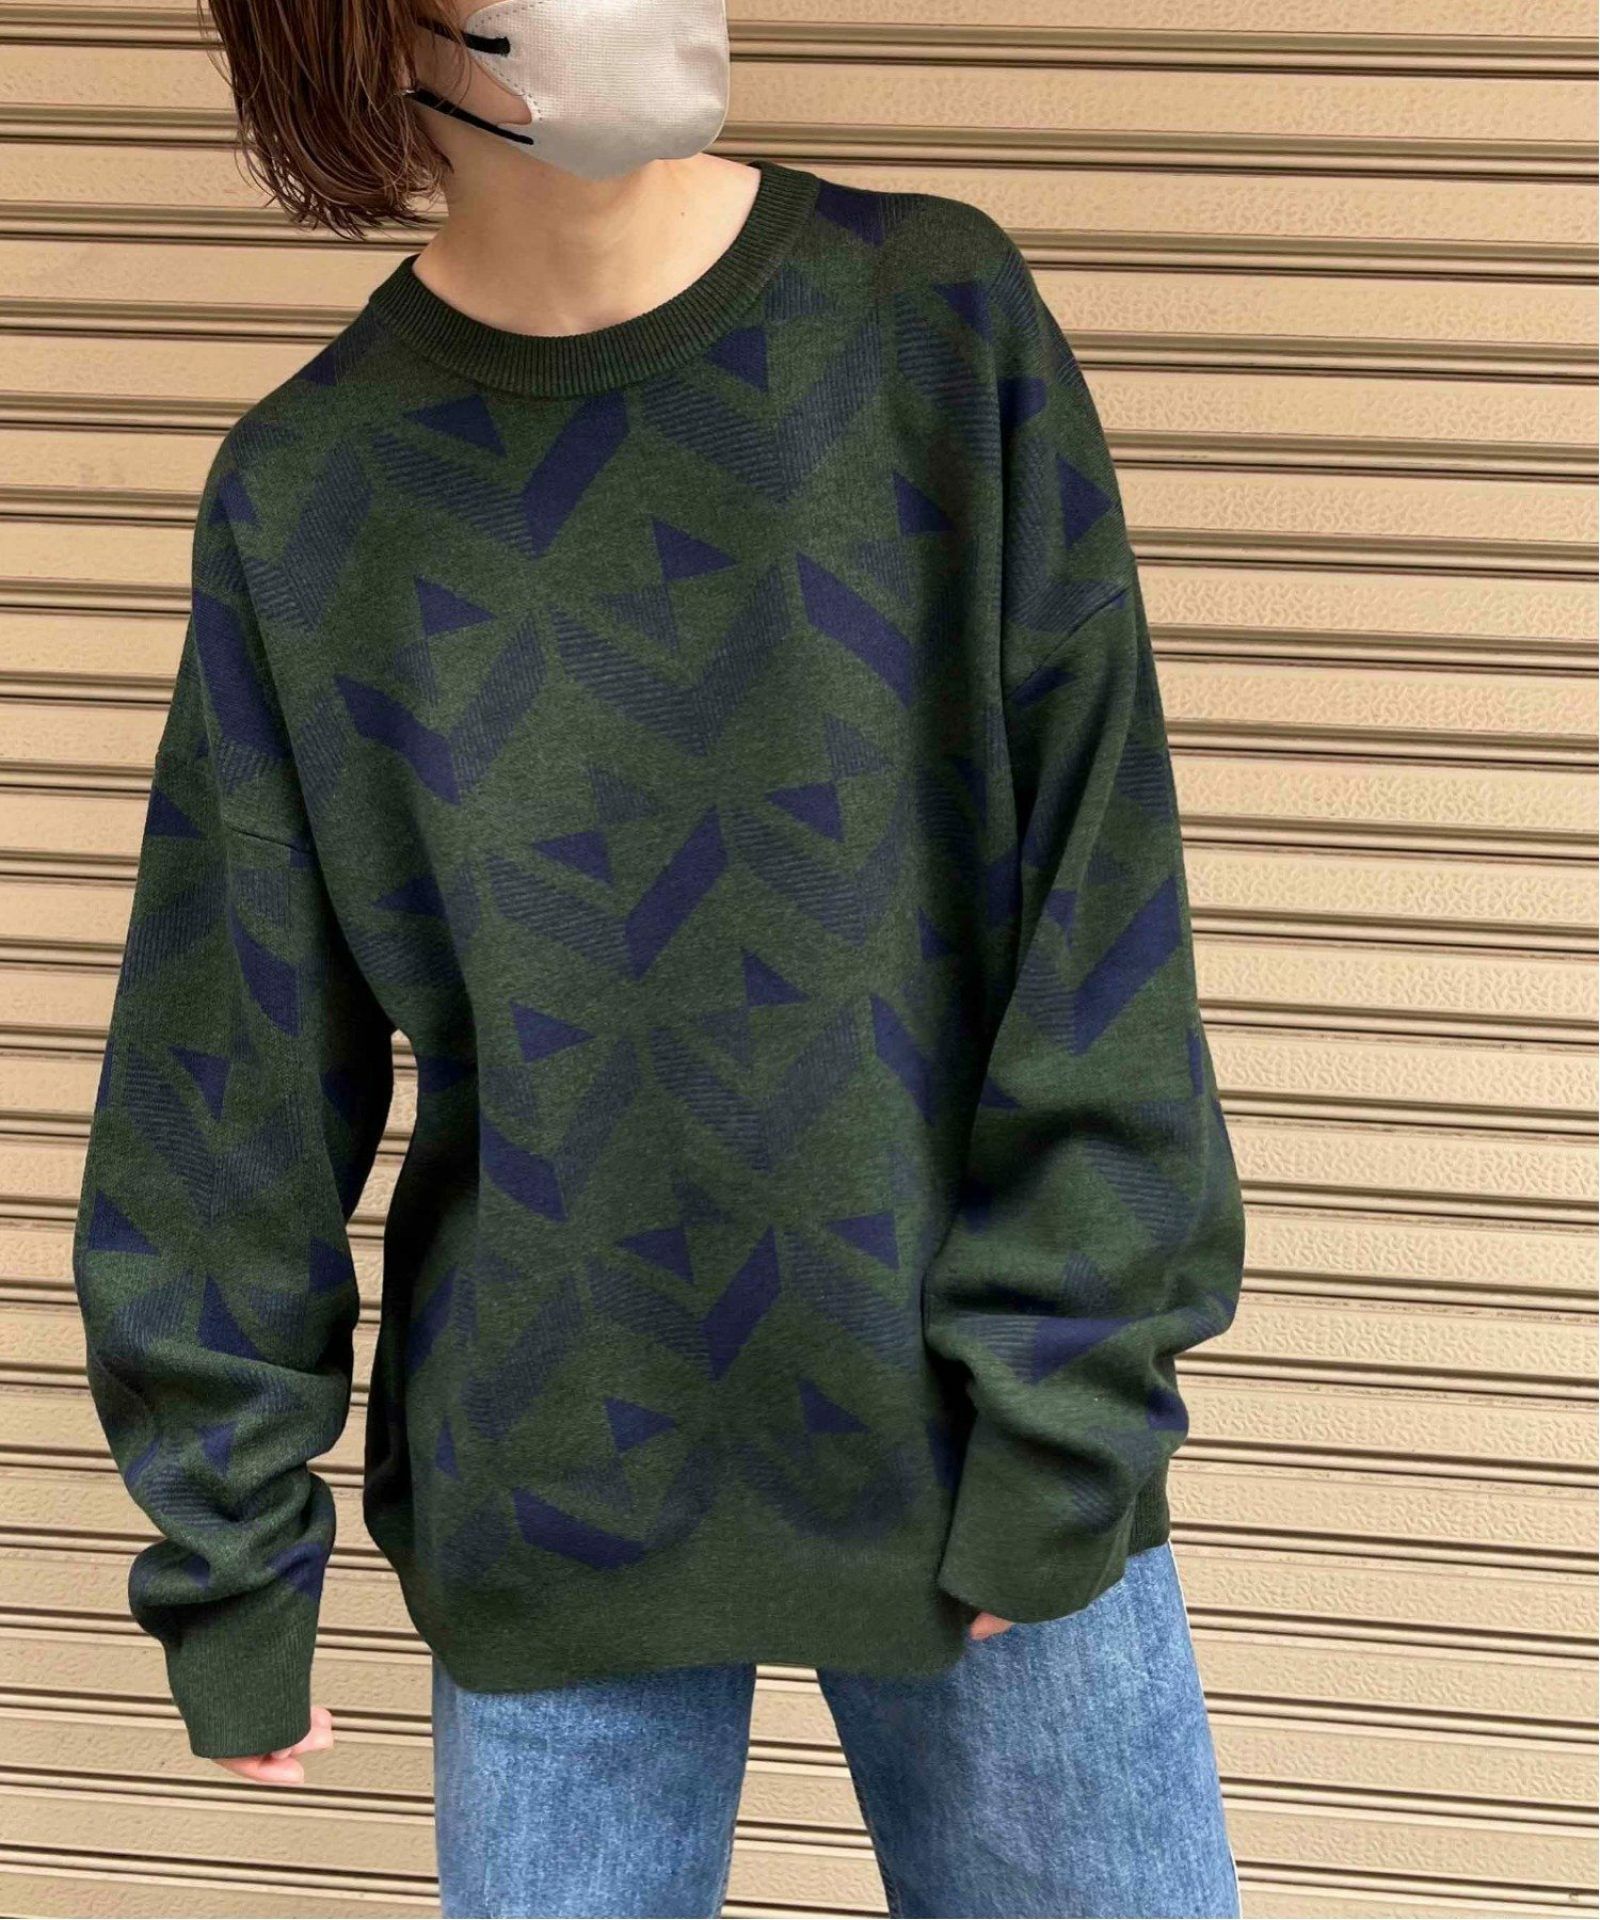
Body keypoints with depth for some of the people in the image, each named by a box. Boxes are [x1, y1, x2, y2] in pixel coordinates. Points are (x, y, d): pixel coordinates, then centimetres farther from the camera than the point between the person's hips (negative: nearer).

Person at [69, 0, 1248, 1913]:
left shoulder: (941, 321, -7)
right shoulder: (308, 491, -5)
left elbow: (1099, 912, -8)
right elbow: (228, 1086, 0)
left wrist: (1062, 1424, -10)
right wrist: (230, 1549, 3)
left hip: (984, 1461, 0)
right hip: (549, 1513, 0)